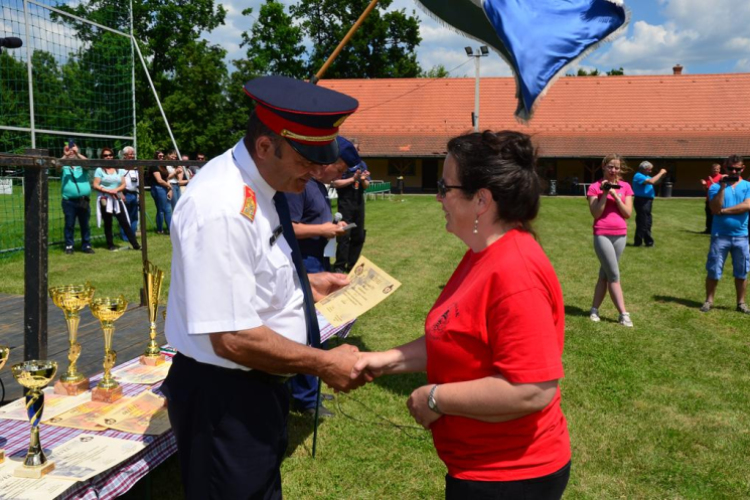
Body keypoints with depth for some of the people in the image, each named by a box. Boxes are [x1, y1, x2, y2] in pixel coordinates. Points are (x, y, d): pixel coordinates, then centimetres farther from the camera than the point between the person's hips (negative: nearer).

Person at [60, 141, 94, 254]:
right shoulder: (64, 166, 9)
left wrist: (77, 154, -21)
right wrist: (65, 155, -23)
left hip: (83, 200, 1)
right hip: (69, 201, -1)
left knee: (85, 224, 7)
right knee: (69, 225, 2)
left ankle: (86, 245, 14)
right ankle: (69, 246, 8)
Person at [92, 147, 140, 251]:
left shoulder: (119, 170, 10)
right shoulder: (100, 170, -2)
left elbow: (123, 184, 6)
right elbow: (95, 185, -8)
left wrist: (116, 190, -13)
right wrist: (108, 190, -19)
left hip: (117, 200, 3)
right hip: (105, 200, -3)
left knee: (125, 223, -1)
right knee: (108, 224, 5)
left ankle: (135, 245, -2)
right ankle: (110, 245, 15)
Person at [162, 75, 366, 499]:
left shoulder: (262, 186, 0)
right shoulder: (224, 209, -29)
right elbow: (234, 338, -29)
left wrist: (306, 283, 5)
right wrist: (323, 364, -20)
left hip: (258, 384, 9)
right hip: (222, 397, -9)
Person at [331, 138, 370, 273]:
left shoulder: (362, 164, 11)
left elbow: (366, 185, 10)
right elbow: (335, 183, -15)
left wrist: (363, 180, -11)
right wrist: (352, 179, -18)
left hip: (359, 202, 6)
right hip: (345, 202, -6)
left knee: (359, 235, 9)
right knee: (344, 235, -8)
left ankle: (352, 264, 19)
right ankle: (339, 266, -3)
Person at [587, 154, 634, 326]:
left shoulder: (625, 187, 6)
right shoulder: (595, 187, -4)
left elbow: (628, 213, -1)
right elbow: (595, 214, -11)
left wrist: (616, 195, -10)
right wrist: (605, 194, -15)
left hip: (620, 235, 4)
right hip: (602, 235, -4)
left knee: (605, 274, 10)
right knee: (614, 275, -5)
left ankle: (594, 309, 19)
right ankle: (623, 314, 0)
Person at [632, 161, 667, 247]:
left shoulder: (645, 176, 17)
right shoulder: (638, 176, -14)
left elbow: (655, 182, 20)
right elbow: (651, 181, -27)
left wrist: (661, 176, 2)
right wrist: (660, 173, -18)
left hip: (647, 201, 10)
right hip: (642, 201, -10)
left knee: (647, 222, 14)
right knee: (642, 222, -7)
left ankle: (648, 241, 21)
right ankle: (638, 242, -2)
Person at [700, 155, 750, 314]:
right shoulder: (716, 187, -1)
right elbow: (715, 209, -14)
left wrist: (723, 211, -11)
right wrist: (722, 187, -19)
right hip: (720, 235, -1)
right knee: (713, 271, 3)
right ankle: (709, 301, 16)